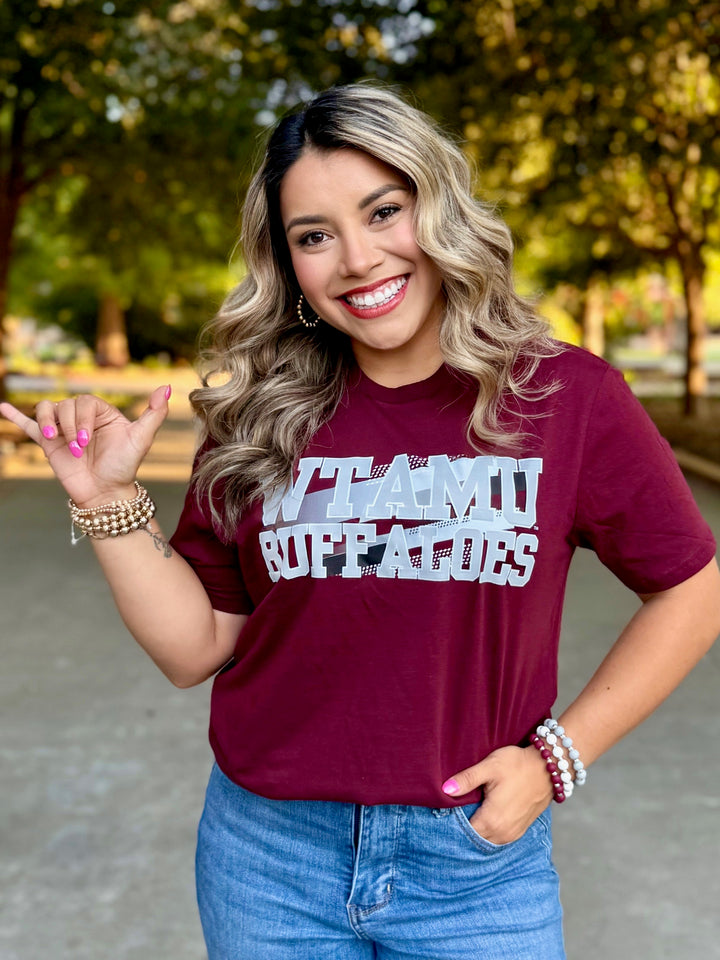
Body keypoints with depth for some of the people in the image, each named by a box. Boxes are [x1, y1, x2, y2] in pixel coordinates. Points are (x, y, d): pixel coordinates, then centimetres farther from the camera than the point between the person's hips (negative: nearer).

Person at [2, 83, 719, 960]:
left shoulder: (567, 398, -9)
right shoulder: (258, 419, -4)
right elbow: (195, 648, 0)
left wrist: (558, 755, -6)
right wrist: (109, 501, -11)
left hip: (476, 863, -1)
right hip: (266, 855, 2)